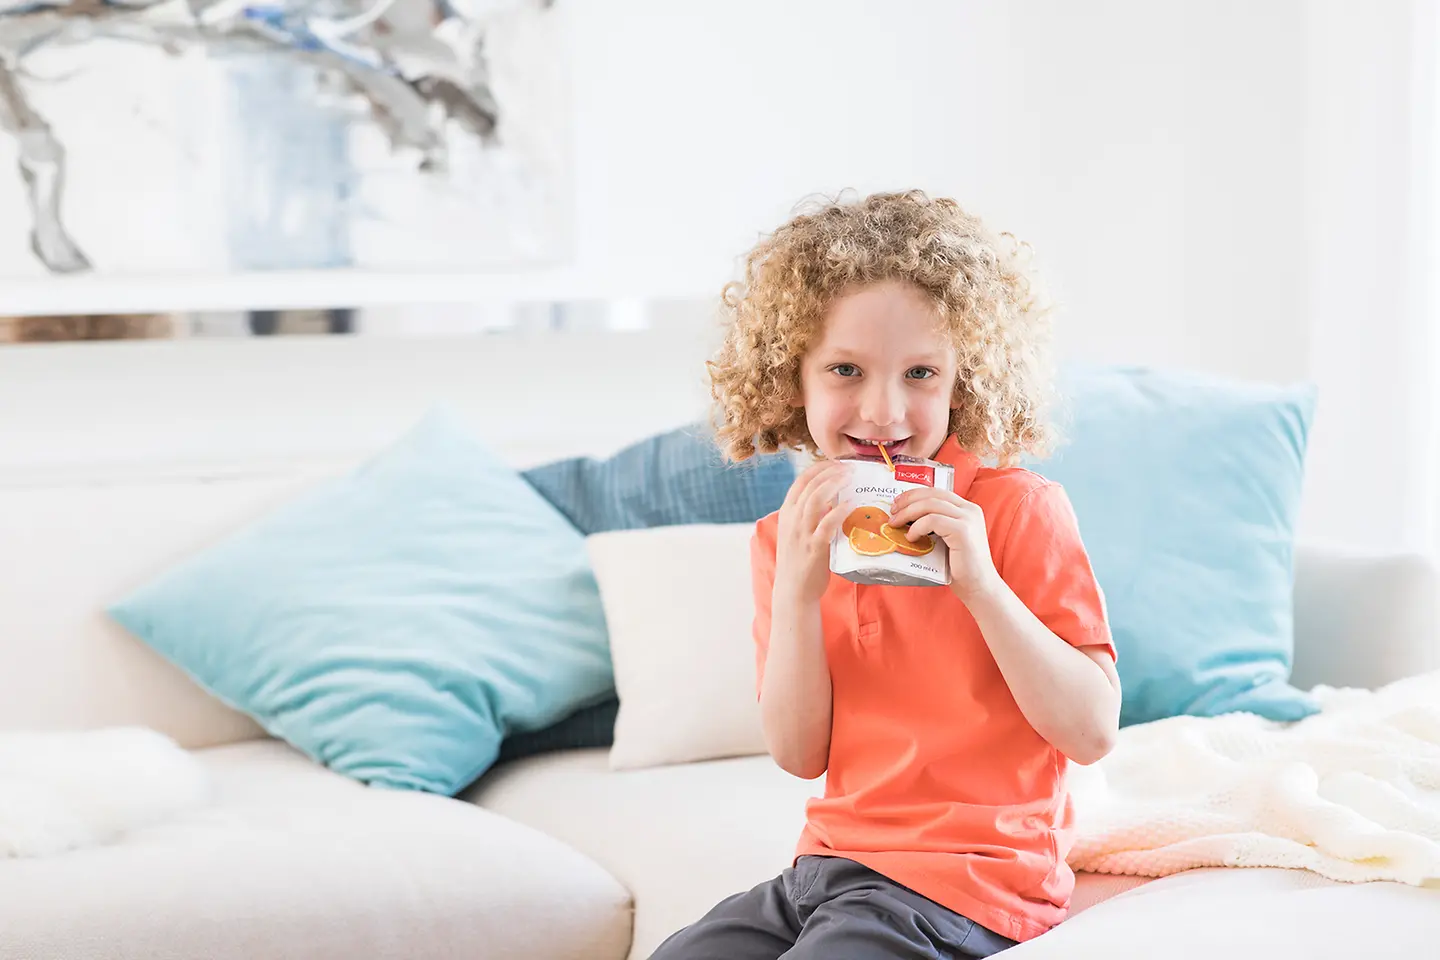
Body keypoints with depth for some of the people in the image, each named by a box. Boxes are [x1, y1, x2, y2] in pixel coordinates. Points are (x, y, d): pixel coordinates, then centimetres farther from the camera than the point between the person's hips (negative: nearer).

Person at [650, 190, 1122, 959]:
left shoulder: (1019, 508, -9)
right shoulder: (788, 535, 7)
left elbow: (1093, 731, -13)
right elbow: (798, 753, 1)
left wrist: (978, 581, -23)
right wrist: (796, 588, -12)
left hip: (963, 889, -5)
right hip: (827, 864, 6)